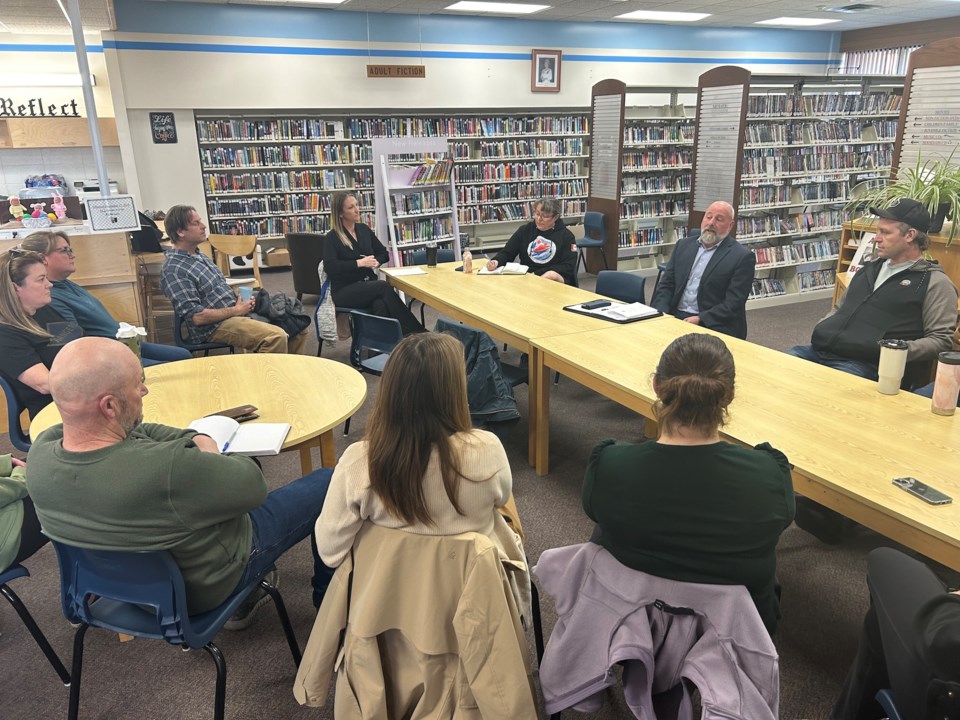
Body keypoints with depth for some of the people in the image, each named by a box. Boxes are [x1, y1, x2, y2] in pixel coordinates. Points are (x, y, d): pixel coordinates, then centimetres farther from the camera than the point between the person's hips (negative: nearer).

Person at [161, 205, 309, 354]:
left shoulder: (198, 256, 15)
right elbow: (197, 316, -19)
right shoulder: (173, 270, -14)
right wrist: (236, 310, -12)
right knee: (276, 337, -30)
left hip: (234, 311, 10)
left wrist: (241, 301, 4)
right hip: (214, 326, -9)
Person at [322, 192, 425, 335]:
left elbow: (383, 253, 21)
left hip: (368, 285, 5)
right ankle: (416, 333, -32)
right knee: (383, 286, -31)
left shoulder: (364, 229, 15)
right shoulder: (332, 237, -2)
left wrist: (376, 262, -3)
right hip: (344, 291, -4)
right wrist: (359, 263, -19)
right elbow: (330, 267, -18)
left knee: (380, 305, -33)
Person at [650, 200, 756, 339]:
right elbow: (666, 285, 12)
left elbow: (734, 303, -8)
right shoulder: (684, 245, 14)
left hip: (713, 325, -4)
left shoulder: (742, 257, -2)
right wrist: (660, 314, -6)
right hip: (674, 317, 4)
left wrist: (700, 319, -19)